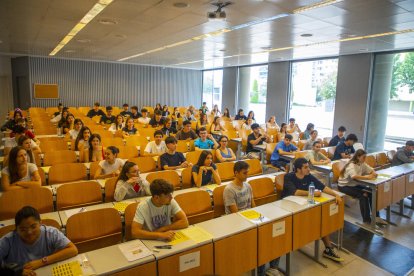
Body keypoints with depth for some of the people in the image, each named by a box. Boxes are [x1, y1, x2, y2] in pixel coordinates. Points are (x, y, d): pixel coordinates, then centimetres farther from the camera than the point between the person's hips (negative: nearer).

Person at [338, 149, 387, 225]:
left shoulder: (362, 164, 2)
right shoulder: (351, 165, -24)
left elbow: (371, 170, 9)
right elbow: (354, 176, -42)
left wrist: (374, 174, -15)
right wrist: (367, 177, -38)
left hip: (355, 184, 8)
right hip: (344, 186, -8)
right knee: (363, 195, -25)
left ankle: (376, 217, -1)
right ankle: (366, 220, -13)